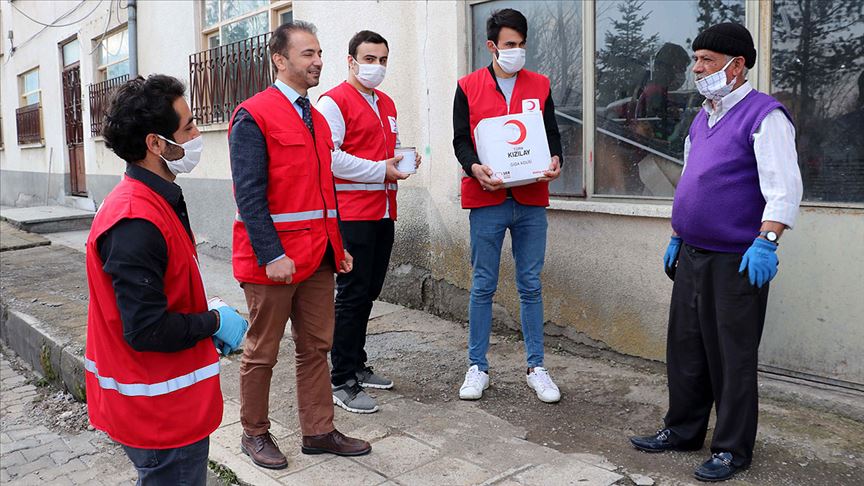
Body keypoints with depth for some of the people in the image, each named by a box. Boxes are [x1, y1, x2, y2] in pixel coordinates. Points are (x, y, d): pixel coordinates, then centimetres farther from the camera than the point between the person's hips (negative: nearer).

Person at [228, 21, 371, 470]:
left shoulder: (315, 118, 14)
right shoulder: (253, 116, -10)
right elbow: (249, 194, -16)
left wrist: (338, 245, 15)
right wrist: (272, 256, -21)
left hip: (319, 257, 8)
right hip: (274, 260, -7)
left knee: (315, 347, 14)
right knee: (262, 352, 8)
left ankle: (318, 431, 26)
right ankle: (254, 434, 24)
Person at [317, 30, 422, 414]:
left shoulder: (386, 104, 19)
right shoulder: (334, 101, -6)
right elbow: (329, 156, -17)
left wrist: (404, 160, 7)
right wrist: (380, 170, -16)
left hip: (384, 212, 8)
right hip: (351, 213, -8)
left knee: (368, 293, 13)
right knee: (352, 294, -5)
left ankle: (357, 365, 26)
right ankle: (342, 382, 4)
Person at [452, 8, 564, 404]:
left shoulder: (540, 85, 11)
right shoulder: (468, 87, 5)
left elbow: (552, 133, 9)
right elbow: (460, 140, 1)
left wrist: (555, 159, -13)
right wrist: (475, 168, -20)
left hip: (531, 199, 2)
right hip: (487, 199, -2)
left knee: (530, 285, 7)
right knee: (483, 286, 5)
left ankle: (536, 367, 18)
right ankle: (477, 367, 17)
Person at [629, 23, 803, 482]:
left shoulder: (764, 115, -10)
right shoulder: (701, 119, 16)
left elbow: (784, 185, -18)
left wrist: (765, 242, -28)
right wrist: (676, 238, 21)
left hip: (736, 261, -8)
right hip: (692, 255, 8)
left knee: (732, 358, 2)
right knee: (685, 349, 14)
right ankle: (682, 431, 29)